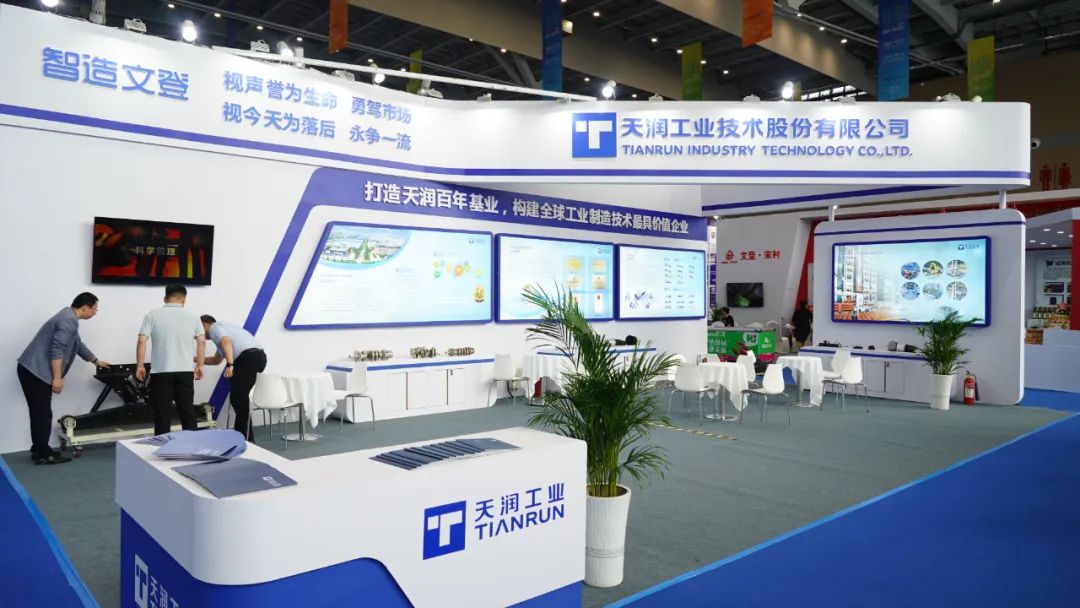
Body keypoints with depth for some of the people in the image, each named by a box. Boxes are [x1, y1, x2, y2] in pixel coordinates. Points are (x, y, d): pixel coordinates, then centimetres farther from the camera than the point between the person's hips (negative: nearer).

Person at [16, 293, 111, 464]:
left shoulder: (68, 317, 18)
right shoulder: (69, 321, -16)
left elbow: (77, 344, 32)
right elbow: (57, 350, -24)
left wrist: (96, 361, 41)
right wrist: (57, 378, -23)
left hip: (32, 370, 11)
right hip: (36, 372, -11)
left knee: (39, 413, 15)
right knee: (43, 414, -4)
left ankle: (39, 450, 22)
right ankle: (43, 454, 2)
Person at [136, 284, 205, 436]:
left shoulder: (152, 315, 1)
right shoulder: (192, 317, 6)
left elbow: (142, 341, -6)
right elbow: (202, 341, 0)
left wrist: (140, 366, 2)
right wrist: (200, 366, 7)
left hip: (161, 372, -1)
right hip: (185, 372, 1)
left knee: (162, 413, 3)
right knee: (188, 411, 7)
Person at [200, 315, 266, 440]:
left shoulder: (214, 327, 9)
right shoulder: (221, 327, 37)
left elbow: (226, 342, -14)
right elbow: (216, 360, 49)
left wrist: (229, 364, -23)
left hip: (248, 357, -9)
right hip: (258, 355, 9)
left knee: (238, 397, -7)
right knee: (240, 396, 16)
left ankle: (245, 438, -9)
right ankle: (241, 434, 20)